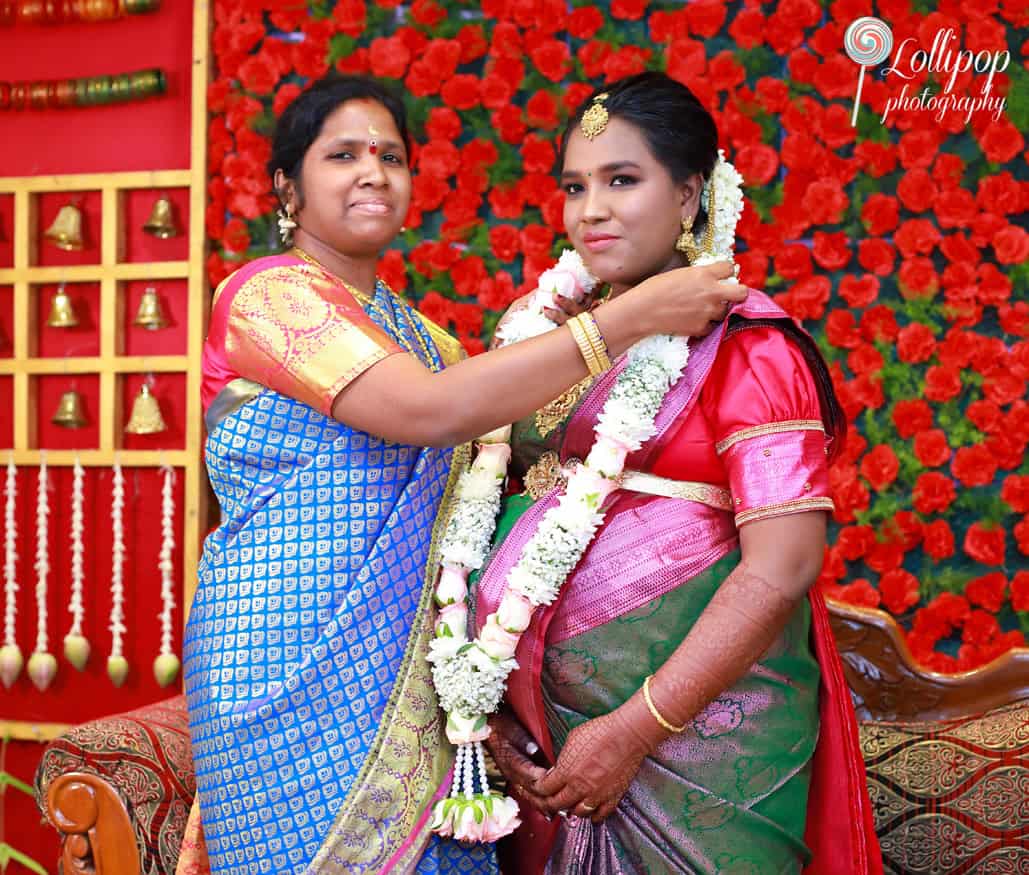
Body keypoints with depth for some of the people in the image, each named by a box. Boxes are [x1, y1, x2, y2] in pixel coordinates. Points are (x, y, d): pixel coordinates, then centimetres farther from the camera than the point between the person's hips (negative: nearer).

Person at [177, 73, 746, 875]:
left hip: (403, 654, 7)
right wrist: (634, 317, -21)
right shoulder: (268, 293, -9)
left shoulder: (413, 331, 16)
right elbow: (430, 410, -22)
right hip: (291, 652, -7)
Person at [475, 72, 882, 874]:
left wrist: (634, 731, -17)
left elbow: (782, 569, -18)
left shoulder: (746, 345, -10)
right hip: (547, 730, 6)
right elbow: (514, 527, 11)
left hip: (697, 725, -5)